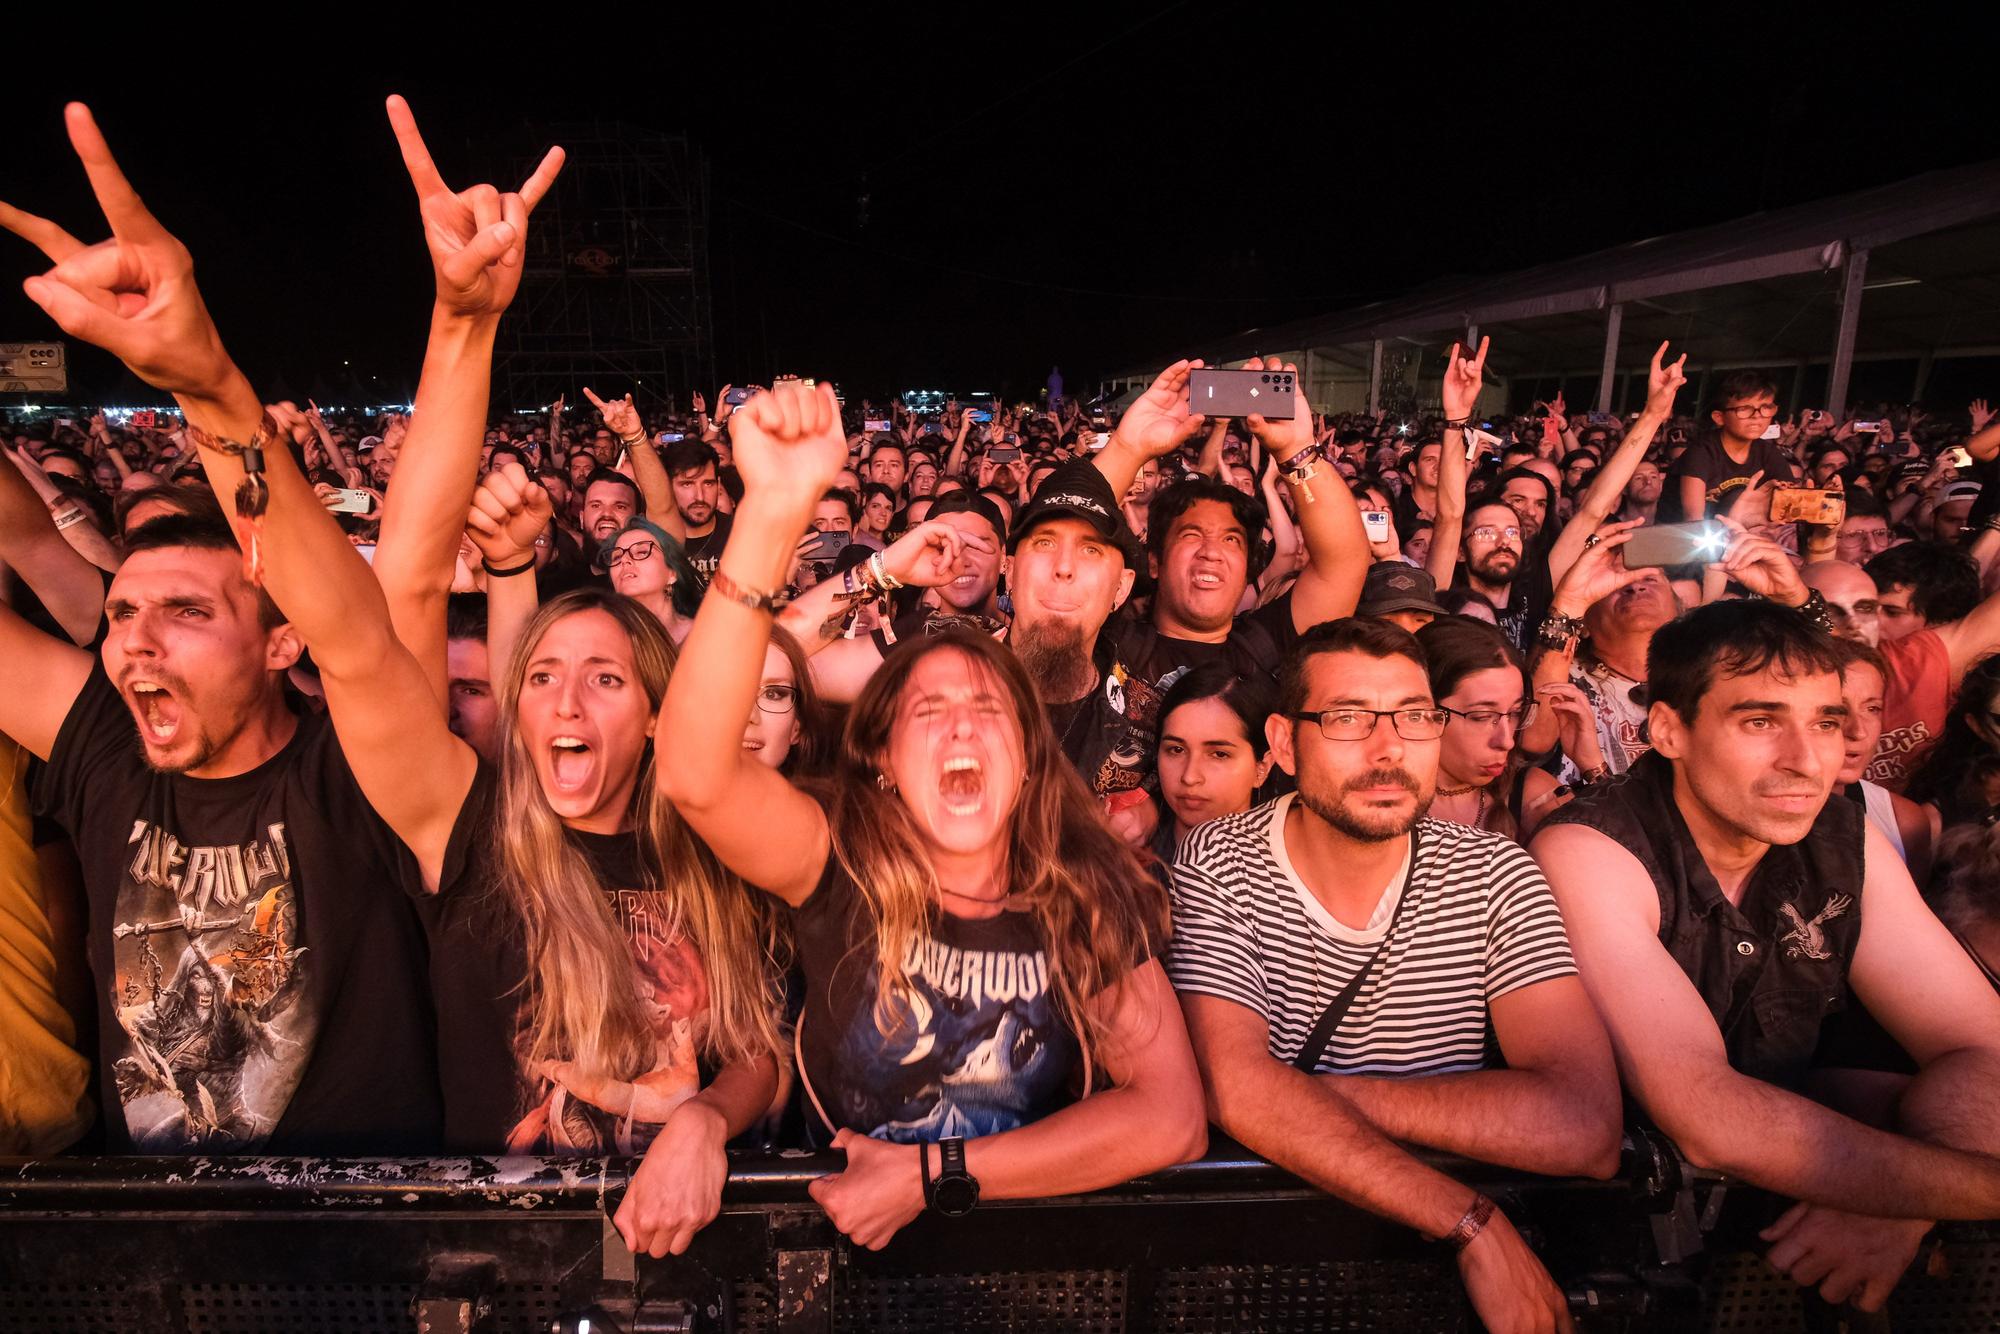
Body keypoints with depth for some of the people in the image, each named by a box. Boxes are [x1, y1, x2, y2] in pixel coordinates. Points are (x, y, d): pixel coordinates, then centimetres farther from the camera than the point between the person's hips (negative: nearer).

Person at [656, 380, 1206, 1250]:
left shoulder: (1088, 898, -6)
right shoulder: (843, 866, -10)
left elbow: (1172, 1118, -12)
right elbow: (694, 774, -27)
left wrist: (933, 1172, -16)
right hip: (846, 1246, -2)